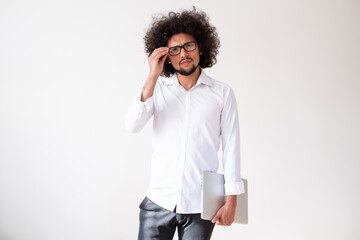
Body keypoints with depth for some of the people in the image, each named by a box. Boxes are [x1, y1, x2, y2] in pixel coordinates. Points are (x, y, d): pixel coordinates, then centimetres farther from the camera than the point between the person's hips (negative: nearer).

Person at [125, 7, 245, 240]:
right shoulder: (158, 89, 6)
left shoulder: (222, 93, 1)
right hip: (158, 202, 1)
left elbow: (231, 147, 0)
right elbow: (133, 125, -8)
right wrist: (153, 77, -12)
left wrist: (231, 202, -3)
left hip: (200, 206, -1)